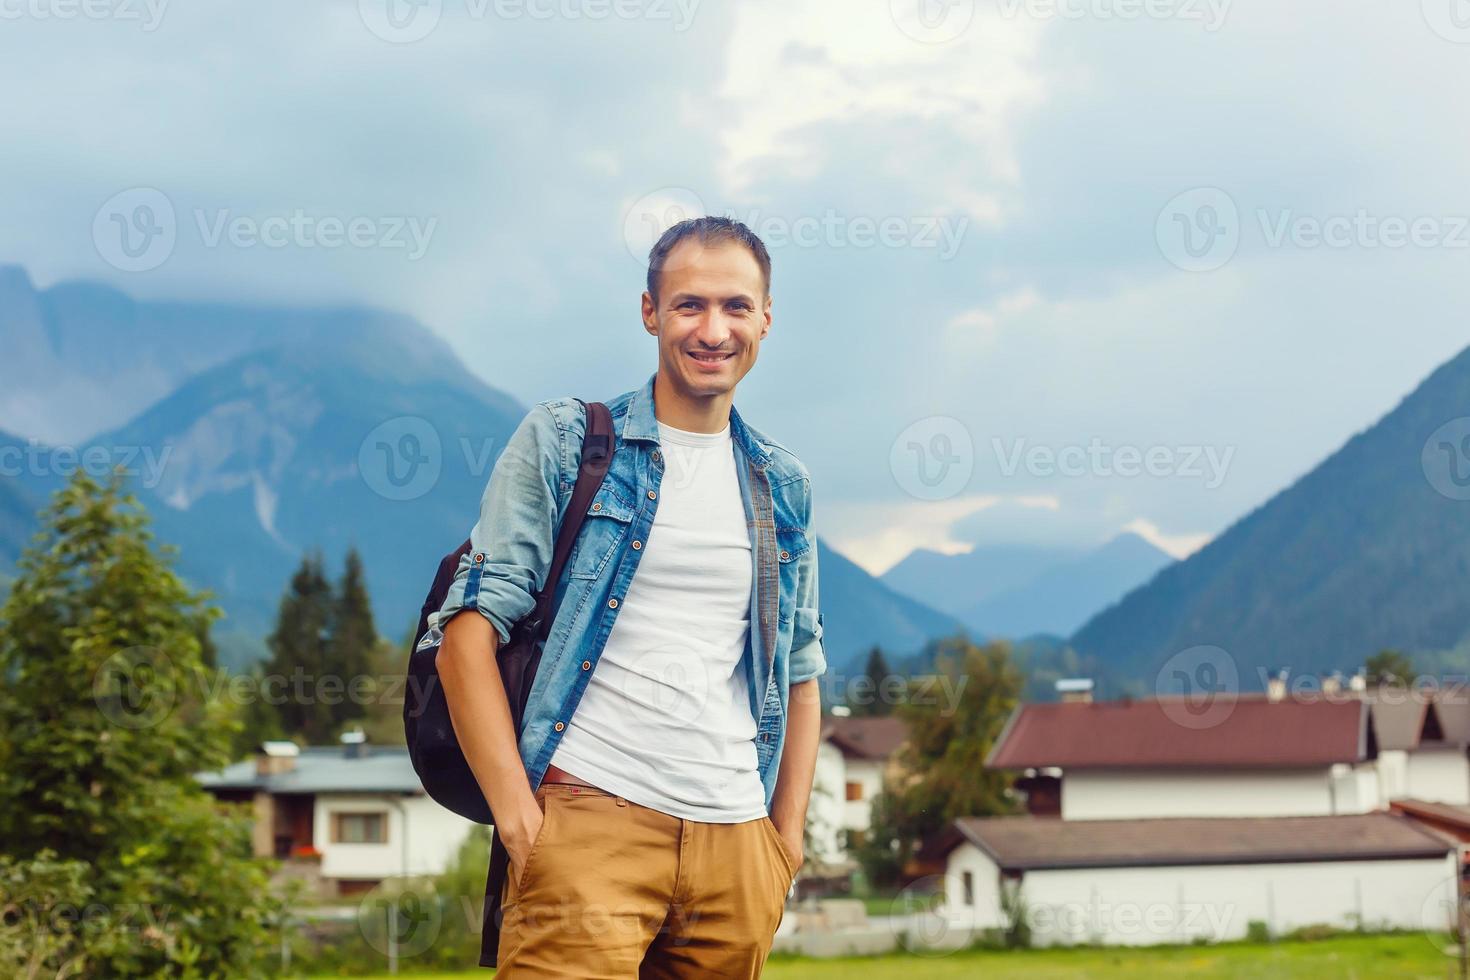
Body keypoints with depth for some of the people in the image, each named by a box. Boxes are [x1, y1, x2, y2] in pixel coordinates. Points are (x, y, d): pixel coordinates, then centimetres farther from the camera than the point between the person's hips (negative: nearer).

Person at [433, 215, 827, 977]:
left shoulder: (783, 487, 17)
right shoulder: (562, 443, 4)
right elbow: (469, 635, -2)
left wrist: (788, 839, 12)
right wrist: (517, 816, -10)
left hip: (736, 839, 4)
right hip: (591, 814, -4)